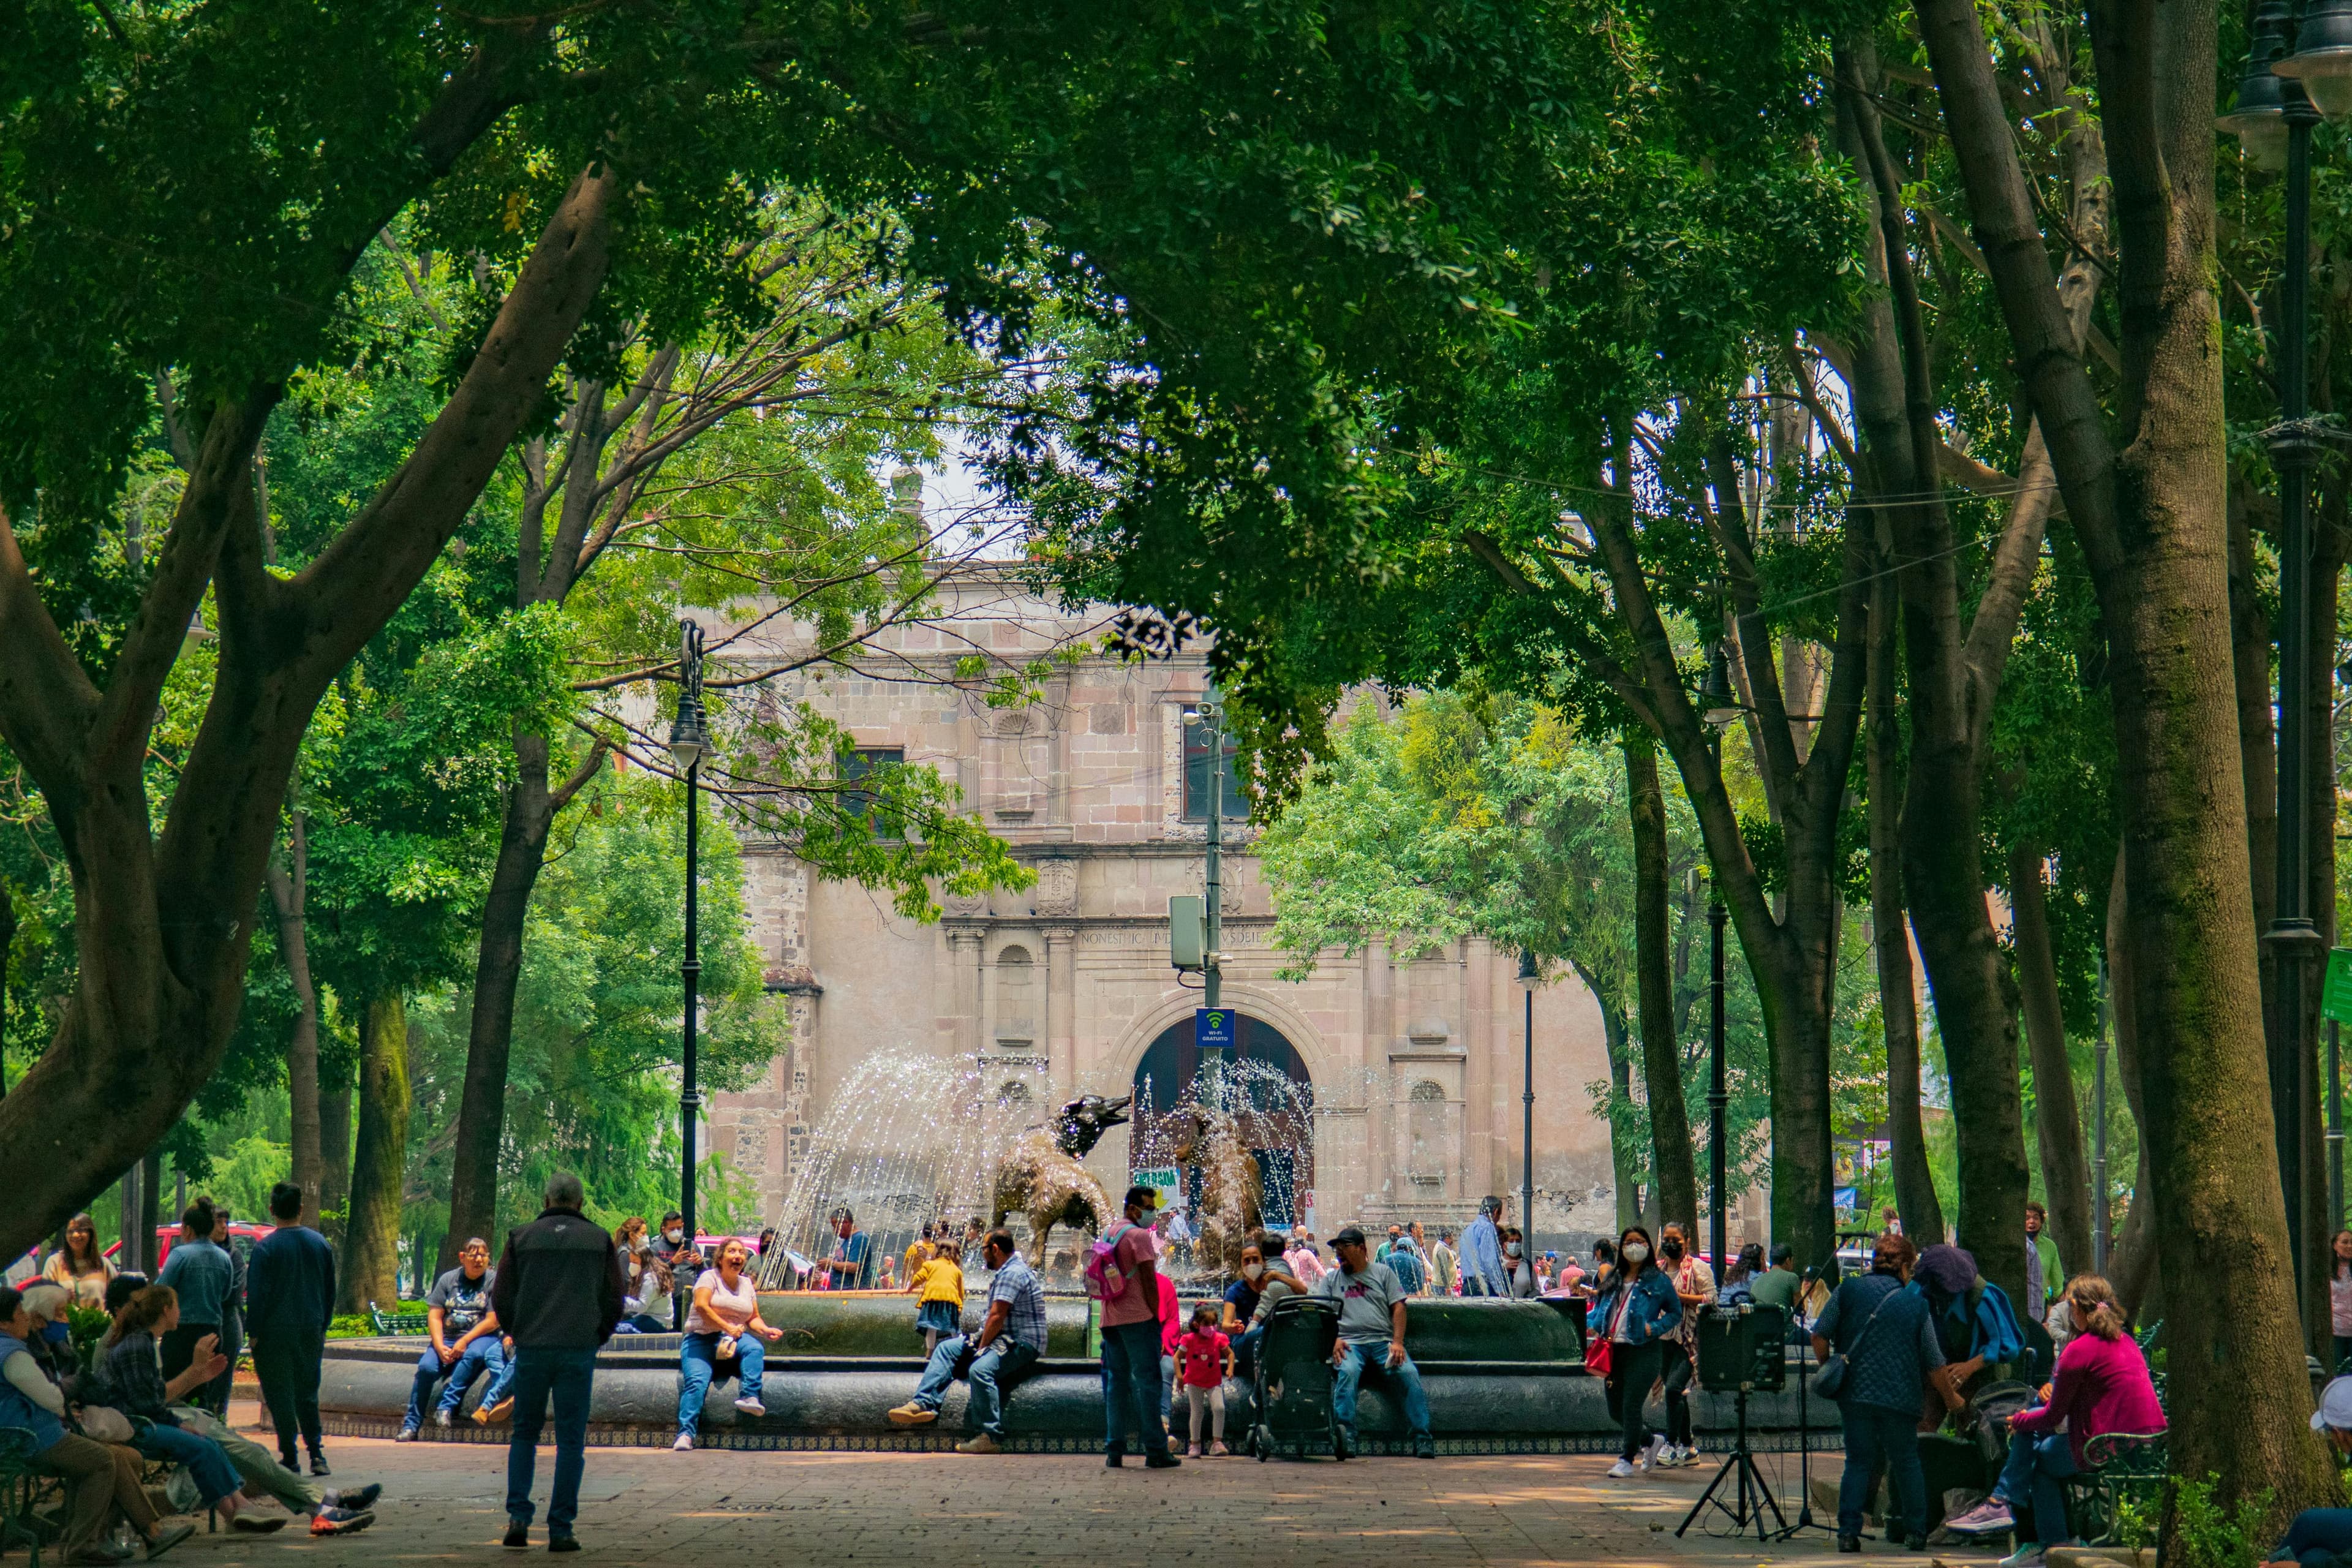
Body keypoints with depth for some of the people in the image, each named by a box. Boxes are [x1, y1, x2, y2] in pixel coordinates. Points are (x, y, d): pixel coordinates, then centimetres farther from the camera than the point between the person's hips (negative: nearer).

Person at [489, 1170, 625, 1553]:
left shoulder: (522, 1238, 5)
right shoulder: (600, 1240, 5)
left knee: (524, 1435, 15)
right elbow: (613, 1302, 4)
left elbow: (501, 1298, 3)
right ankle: (560, 1529, -1)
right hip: (579, 1353, -1)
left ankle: (518, 1517, 1)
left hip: (531, 1352, 1)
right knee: (570, 1441, 4)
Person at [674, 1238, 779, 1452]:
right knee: (697, 1381, -27)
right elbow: (701, 1306, -15)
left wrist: (765, 1330, -5)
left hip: (735, 1338, 4)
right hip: (702, 1338, -4)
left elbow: (754, 1318, 17)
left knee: (755, 1348, -30)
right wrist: (727, 1327, -18)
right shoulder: (710, 1277, 2)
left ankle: (749, 1396, -40)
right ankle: (686, 1433, -33)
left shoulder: (747, 1284, 18)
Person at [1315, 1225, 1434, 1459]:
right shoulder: (1330, 1280, 20)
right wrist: (1333, 1340, -11)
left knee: (1409, 1374, -27)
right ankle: (1346, 1437, -42)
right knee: (1347, 1372, -35)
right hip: (1349, 1343, 0)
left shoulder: (1383, 1273, 18)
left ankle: (1422, 1439, -27)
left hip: (1384, 1343, 0)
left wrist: (1397, 1342, -6)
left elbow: (1398, 1307, 9)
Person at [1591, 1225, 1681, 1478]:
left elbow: (1676, 1313, 4)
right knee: (1616, 1411, 9)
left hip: (1643, 1351, -6)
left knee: (1631, 1407, -9)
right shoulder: (1612, 1279, 15)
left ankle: (1627, 1459, 3)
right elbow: (1597, 1307, 22)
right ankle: (1651, 1441, 32)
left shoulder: (1659, 1281, 1)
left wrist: (1654, 1328, -11)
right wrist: (1595, 1325, 1)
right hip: (1613, 1351, 6)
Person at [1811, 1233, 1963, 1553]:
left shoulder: (1848, 1290, 2)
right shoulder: (1916, 1304, 1)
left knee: (1858, 1461, 8)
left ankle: (1848, 1531, -2)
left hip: (1854, 1393, 1)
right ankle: (1916, 1532, 13)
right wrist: (1951, 1398, 19)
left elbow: (1819, 1336, -1)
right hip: (1899, 1397, -1)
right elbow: (1935, 1364, 5)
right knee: (1906, 1462, 13)